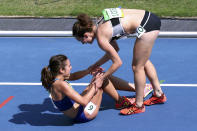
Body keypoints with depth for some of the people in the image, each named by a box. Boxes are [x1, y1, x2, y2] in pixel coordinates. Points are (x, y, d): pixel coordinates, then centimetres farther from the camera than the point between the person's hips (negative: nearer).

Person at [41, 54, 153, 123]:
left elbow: (73, 76, 14)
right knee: (102, 80, -12)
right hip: (84, 114, -10)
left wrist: (89, 71, -2)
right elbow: (84, 102, -32)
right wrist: (95, 86, -20)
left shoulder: (54, 79, -3)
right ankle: (120, 101, 15)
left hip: (79, 106, 10)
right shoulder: (61, 85, -32)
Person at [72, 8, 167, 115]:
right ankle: (159, 94, 41)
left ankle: (139, 105, 16)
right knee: (144, 62, 25)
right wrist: (95, 66, 22)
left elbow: (118, 62, -10)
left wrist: (101, 78, 0)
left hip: (146, 26, -10)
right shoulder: (100, 25, 10)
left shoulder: (101, 38, -16)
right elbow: (115, 49, 21)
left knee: (137, 67, 3)